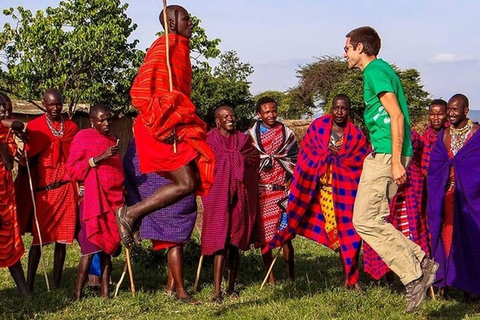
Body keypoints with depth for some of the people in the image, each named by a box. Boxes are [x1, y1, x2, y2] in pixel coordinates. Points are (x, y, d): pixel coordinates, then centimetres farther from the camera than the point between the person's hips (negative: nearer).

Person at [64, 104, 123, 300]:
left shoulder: (112, 140, 19)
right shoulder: (83, 137, 0)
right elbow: (71, 168, -8)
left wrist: (123, 193, 17)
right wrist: (99, 158, -16)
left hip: (113, 200, 6)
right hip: (92, 200, -6)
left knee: (108, 247, 3)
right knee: (91, 248, -13)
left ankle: (105, 294, 4)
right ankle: (77, 295, -9)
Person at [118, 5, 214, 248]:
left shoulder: (179, 48, 18)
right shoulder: (164, 47, -11)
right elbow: (139, 91, -20)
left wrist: (185, 122, 15)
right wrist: (162, 127, -20)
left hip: (175, 126, 10)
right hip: (162, 131, -10)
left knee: (195, 180, 7)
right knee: (186, 183, -13)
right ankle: (129, 214, -4)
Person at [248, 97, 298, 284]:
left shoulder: (287, 133, 10)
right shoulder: (251, 135, 7)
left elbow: (295, 160, 10)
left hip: (283, 189, 0)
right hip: (261, 190, 0)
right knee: (264, 234, 1)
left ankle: (291, 275, 6)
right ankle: (270, 276, 10)